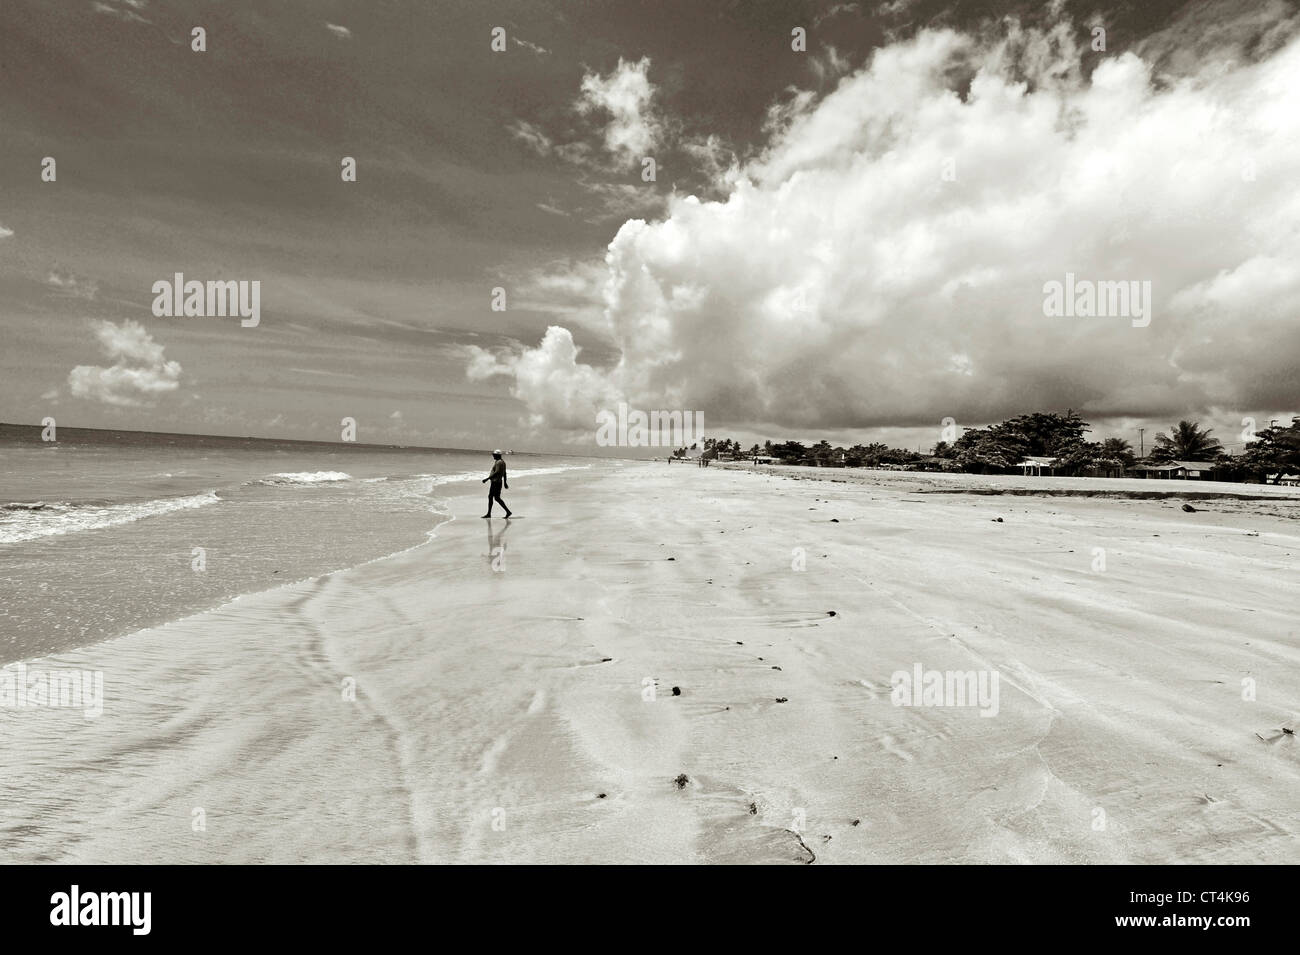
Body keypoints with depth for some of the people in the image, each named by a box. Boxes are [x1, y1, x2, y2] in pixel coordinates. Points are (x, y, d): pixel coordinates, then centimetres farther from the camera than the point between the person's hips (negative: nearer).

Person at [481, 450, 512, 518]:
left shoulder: (499, 462, -17)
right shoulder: (502, 462, 14)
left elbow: (496, 473, -27)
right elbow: (504, 473, 20)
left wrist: (487, 479, -27)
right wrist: (505, 482, 26)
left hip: (496, 483, -11)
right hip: (494, 482, 11)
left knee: (497, 498, -8)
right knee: (490, 497, 13)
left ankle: (508, 511, -5)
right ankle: (489, 513, 18)